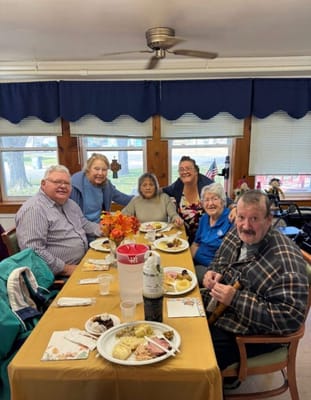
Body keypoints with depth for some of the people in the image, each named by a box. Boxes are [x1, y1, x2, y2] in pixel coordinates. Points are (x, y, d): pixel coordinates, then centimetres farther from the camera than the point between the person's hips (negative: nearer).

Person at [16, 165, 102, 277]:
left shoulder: (70, 203, 11)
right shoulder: (34, 209, -18)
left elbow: (84, 223, 24)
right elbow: (33, 251, -23)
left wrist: (101, 229, 5)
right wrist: (65, 269, -19)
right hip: (58, 275, -9)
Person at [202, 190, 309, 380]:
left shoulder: (285, 260, -28)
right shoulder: (237, 233, -4)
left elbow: (290, 318, -28)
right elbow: (219, 262, 14)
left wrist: (236, 299, -31)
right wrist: (213, 272, -10)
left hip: (251, 333, -7)